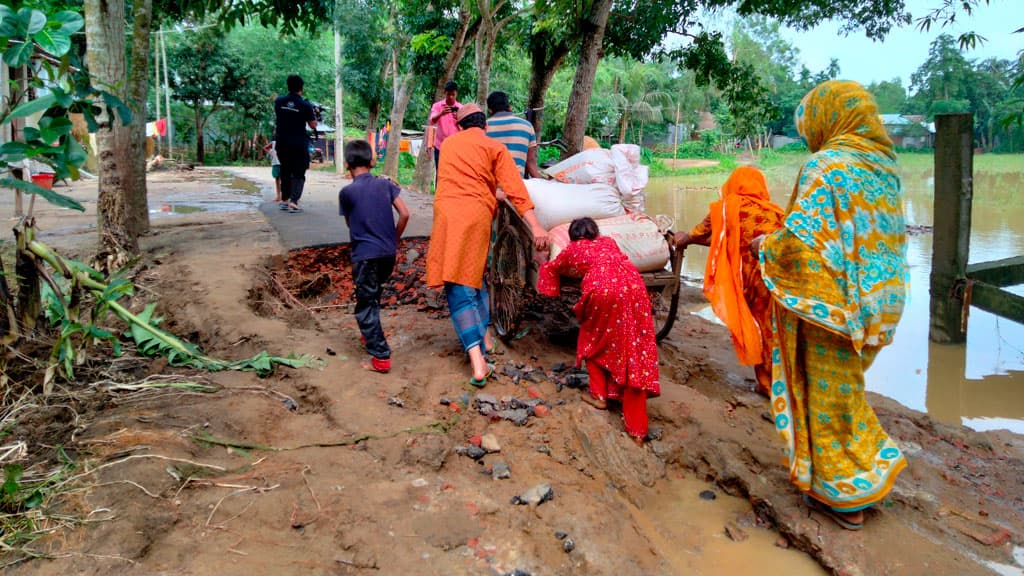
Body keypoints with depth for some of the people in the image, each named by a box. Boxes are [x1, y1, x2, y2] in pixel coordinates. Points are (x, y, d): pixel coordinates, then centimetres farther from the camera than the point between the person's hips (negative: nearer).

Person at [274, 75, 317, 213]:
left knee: (285, 171, 18)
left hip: (282, 143, 4)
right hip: (299, 144, -4)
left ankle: (285, 200, 25)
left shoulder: (278, 102, 1)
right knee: (298, 174, 1)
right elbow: (313, 126, -5)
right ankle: (293, 202, -13)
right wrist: (313, 114, 12)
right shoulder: (305, 105, -11)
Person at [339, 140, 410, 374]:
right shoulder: (385, 184, 3)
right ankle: (372, 336, 40)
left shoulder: (347, 192, -6)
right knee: (373, 298, 26)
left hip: (365, 255, -5)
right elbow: (405, 214, -1)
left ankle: (381, 357, -4)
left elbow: (349, 223, 8)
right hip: (388, 254, 5)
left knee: (365, 306, 2)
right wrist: (394, 239, 11)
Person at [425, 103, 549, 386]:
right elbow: (515, 189, -3)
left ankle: (478, 362, -14)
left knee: (459, 288, -3)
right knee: (475, 275, 24)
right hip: (478, 217, 0)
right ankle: (485, 337, 33)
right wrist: (536, 226, -9)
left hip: (447, 215, 0)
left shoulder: (448, 144, 19)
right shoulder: (495, 148, 9)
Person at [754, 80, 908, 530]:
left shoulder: (825, 167, -16)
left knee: (829, 388, 6)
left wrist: (766, 244, -4)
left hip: (830, 298, -8)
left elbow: (801, 235, -24)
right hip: (876, 300, 8)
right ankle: (865, 472, 32)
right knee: (845, 383, 22)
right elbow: (893, 234, 16)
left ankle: (843, 493, 18)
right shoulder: (883, 167, 8)